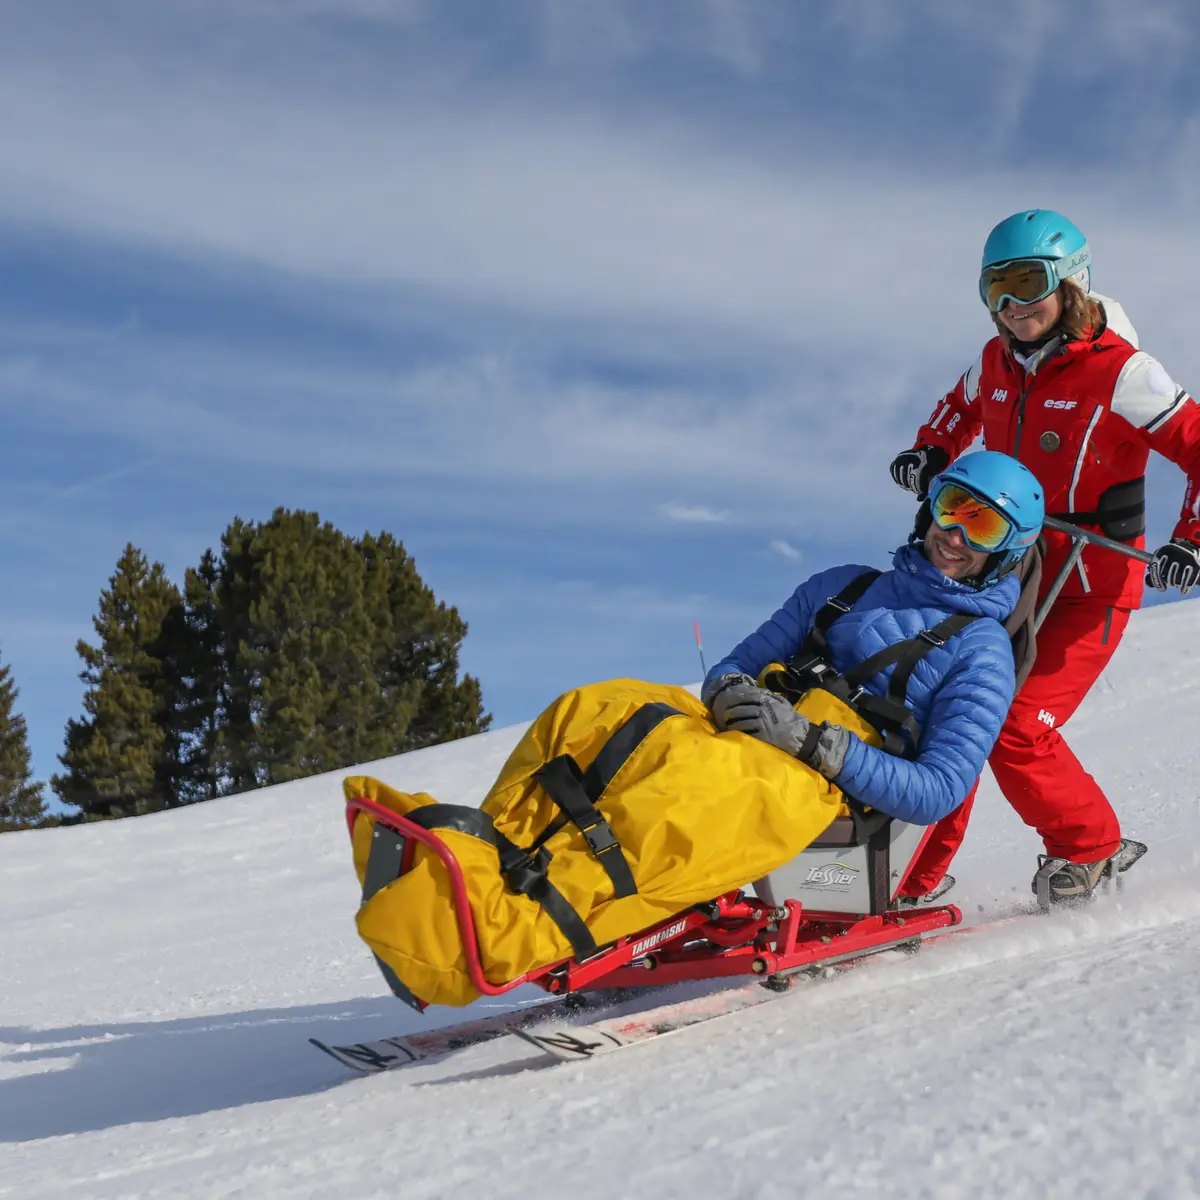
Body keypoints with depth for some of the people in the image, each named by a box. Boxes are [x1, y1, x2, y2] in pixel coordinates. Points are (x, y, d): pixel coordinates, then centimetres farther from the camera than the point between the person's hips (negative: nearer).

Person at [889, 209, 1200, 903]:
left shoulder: (1119, 372, -16)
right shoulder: (997, 362, 5)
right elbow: (964, 407, 28)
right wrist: (931, 453, 10)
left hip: (1089, 592, -6)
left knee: (1015, 730, -16)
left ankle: (1091, 846, 10)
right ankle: (917, 877, 12)